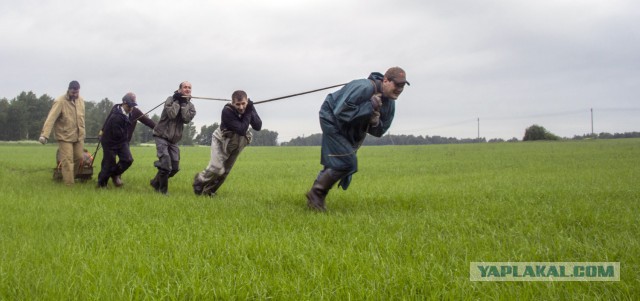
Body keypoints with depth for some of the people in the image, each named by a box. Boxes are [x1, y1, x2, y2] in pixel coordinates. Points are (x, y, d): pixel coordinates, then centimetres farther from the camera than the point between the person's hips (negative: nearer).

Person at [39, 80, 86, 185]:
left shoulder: (81, 100, 4)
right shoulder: (60, 102, -17)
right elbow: (51, 118, -25)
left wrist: (82, 133, 14)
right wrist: (44, 134, -34)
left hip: (78, 136, 6)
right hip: (65, 137, -6)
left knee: (79, 158, 12)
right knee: (67, 161, -7)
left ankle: (72, 177, 33)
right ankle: (69, 184, -2)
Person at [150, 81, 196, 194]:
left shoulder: (190, 106, 6)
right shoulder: (171, 99, -7)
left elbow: (186, 119, -13)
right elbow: (171, 114, -24)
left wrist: (183, 103, -16)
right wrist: (177, 101, -16)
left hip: (174, 140, 6)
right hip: (162, 137, -6)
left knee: (174, 168, 7)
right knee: (165, 164, -17)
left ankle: (156, 183, 27)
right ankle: (163, 190, -3)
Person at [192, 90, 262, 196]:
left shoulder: (250, 107, -17)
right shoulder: (227, 111, -35)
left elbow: (258, 127, -25)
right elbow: (242, 130, -38)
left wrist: (250, 111, -36)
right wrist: (247, 113, -38)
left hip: (237, 144, 6)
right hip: (221, 141, -5)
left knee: (225, 171, 11)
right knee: (217, 168, -20)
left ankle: (208, 191, 31)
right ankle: (199, 180, 8)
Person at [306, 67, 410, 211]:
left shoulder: (389, 104, -5)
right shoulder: (363, 88, -31)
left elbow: (379, 131, 3)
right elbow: (340, 112, -35)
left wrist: (375, 122, -22)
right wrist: (370, 106, -34)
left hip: (352, 132, 9)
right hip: (332, 120, -9)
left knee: (335, 165, 11)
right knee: (346, 162, -18)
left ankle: (316, 198, 24)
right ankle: (316, 192, -6)